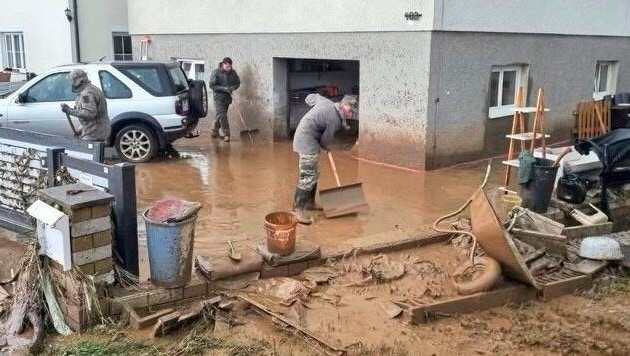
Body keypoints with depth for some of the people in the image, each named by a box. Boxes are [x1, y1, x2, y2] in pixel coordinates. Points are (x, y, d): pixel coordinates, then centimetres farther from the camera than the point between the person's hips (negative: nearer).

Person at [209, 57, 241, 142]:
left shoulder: (233, 72, 1)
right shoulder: (216, 72, -11)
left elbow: (238, 82, 10)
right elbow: (212, 85, -12)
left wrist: (233, 88, -11)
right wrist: (223, 89, -21)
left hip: (228, 97, 5)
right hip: (219, 97, -4)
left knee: (219, 115, 14)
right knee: (222, 116, -9)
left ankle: (215, 130, 30)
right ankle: (226, 134, -3)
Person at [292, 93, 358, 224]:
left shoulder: (326, 102, 8)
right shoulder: (335, 119, -16)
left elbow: (310, 97, 24)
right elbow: (326, 140, -7)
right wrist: (326, 146, 14)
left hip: (303, 138, 11)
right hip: (307, 141, -11)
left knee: (314, 174, 17)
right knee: (308, 177, -15)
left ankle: (310, 203, 27)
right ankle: (297, 211, -19)